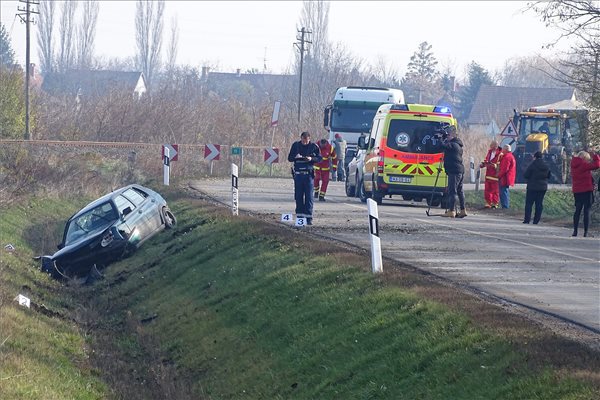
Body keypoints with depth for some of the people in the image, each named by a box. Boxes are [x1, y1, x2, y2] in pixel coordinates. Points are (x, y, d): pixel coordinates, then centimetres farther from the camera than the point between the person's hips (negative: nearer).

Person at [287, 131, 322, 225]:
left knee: (309, 196, -5)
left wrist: (311, 159, -15)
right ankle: (300, 216, 11)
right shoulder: (296, 145, 6)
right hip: (298, 174, 2)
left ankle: (308, 218, -4)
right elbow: (289, 158, 9)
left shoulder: (314, 146, 1)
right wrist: (295, 157, -13)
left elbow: (319, 158, 4)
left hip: (308, 174, -2)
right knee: (298, 196, 4)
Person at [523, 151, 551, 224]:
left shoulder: (533, 165, -14)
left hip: (532, 187, -5)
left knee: (529, 203, 1)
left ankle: (527, 219, -4)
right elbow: (548, 176, 15)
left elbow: (525, 175, -12)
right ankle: (536, 220, 6)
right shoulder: (546, 166, 4)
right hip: (543, 187, 5)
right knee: (539, 203, 8)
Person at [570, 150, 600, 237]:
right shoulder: (584, 165, -15)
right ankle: (585, 232, -6)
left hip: (577, 191, 7)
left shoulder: (574, 166, 6)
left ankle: (575, 231, 11)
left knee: (577, 210, 15)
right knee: (587, 211, -3)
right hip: (587, 191, -7)